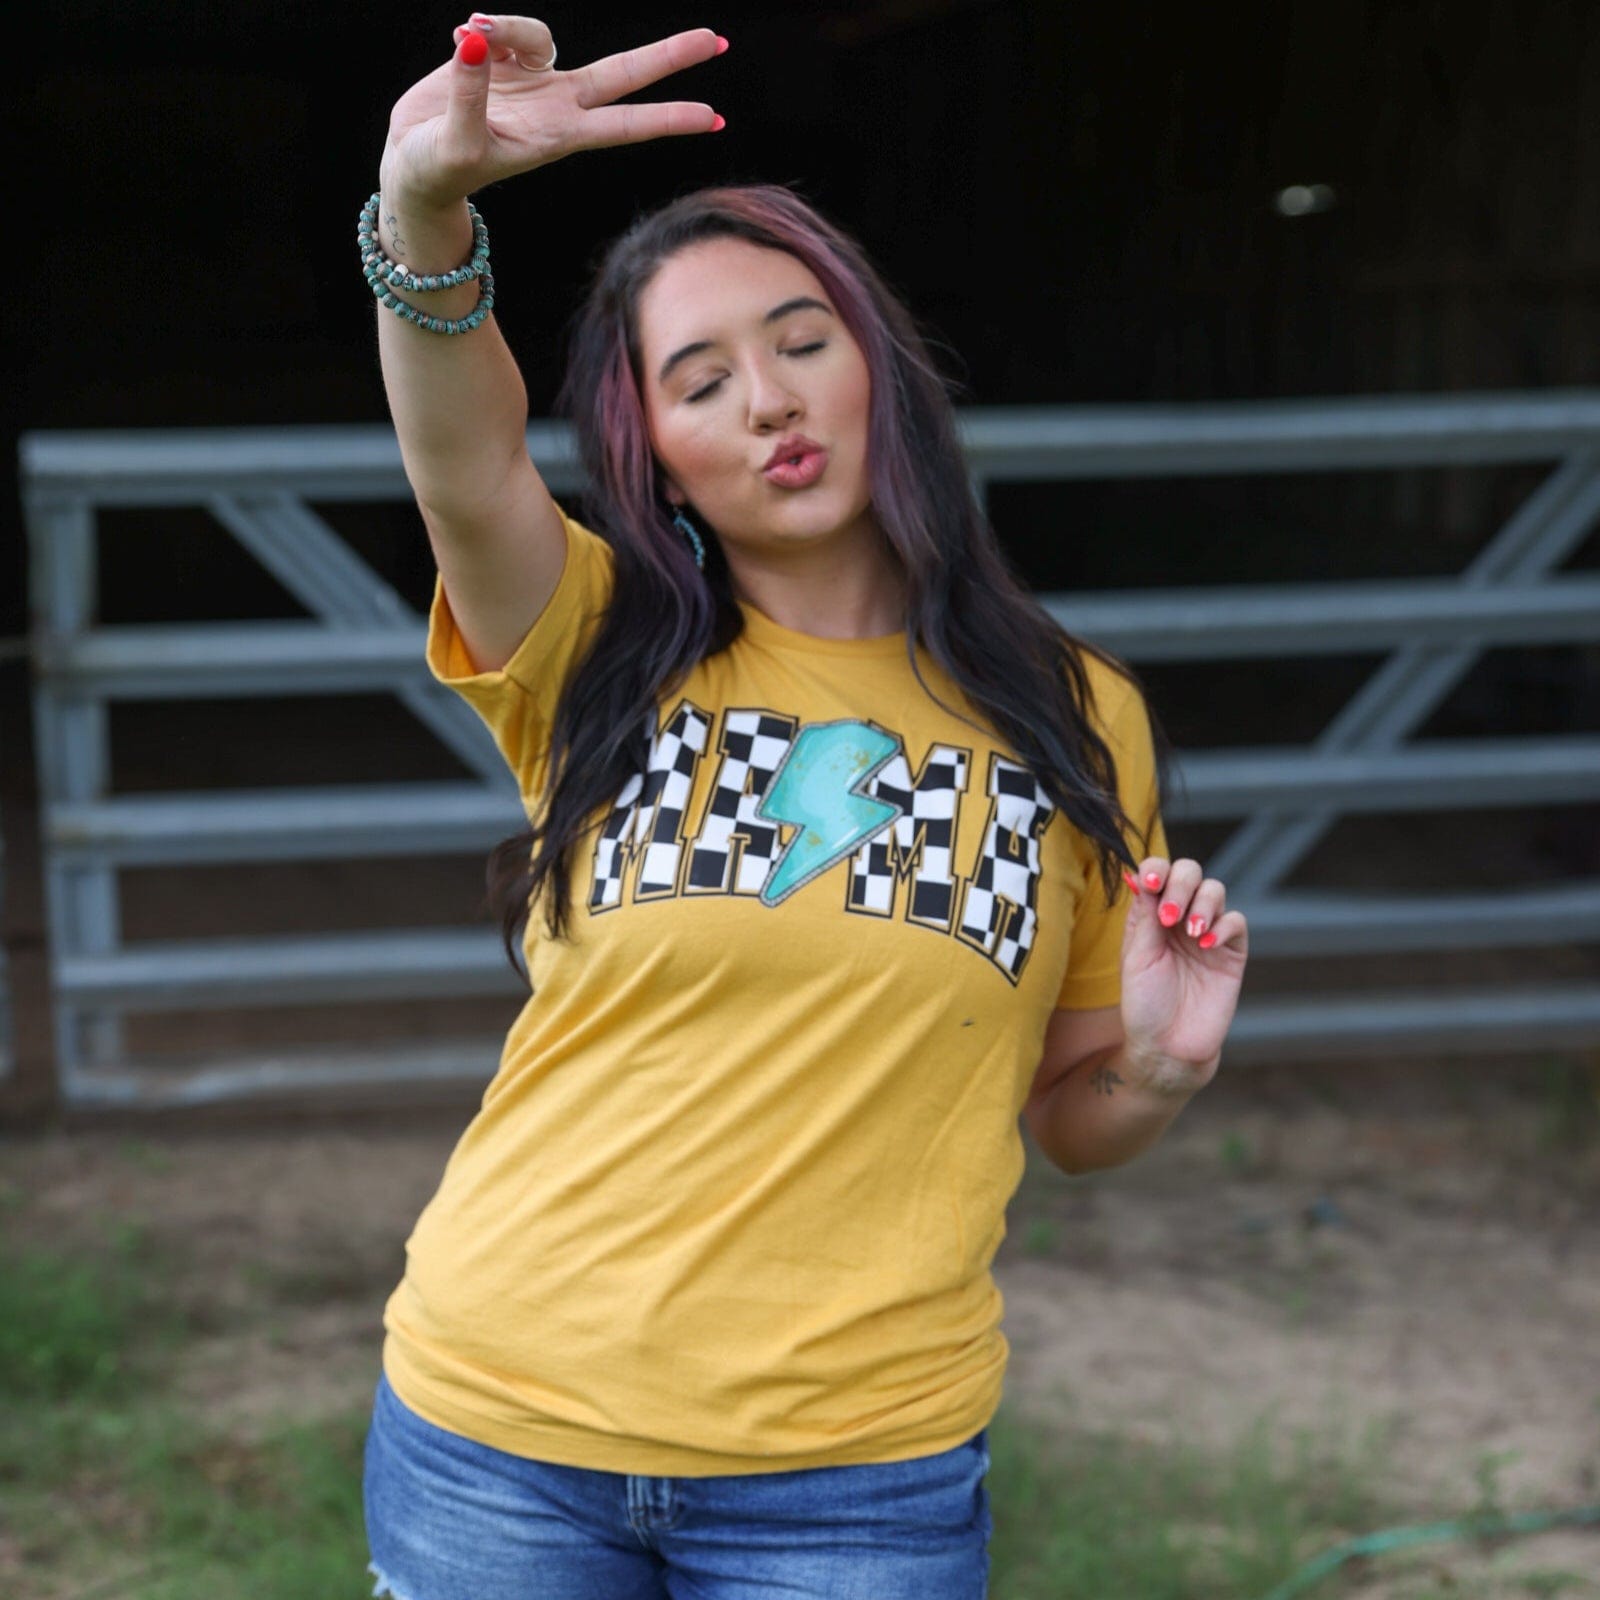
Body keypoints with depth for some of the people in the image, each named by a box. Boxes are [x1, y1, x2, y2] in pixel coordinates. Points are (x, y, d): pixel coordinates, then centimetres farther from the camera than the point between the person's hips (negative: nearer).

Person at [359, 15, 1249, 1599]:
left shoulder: (1076, 722, 3)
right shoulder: (596, 657, 0)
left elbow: (1070, 1120, 11)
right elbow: (462, 457, -22)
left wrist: (1162, 1064, -11)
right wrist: (426, 211, -41)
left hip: (856, 1472, 0)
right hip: (500, 1427, 0)